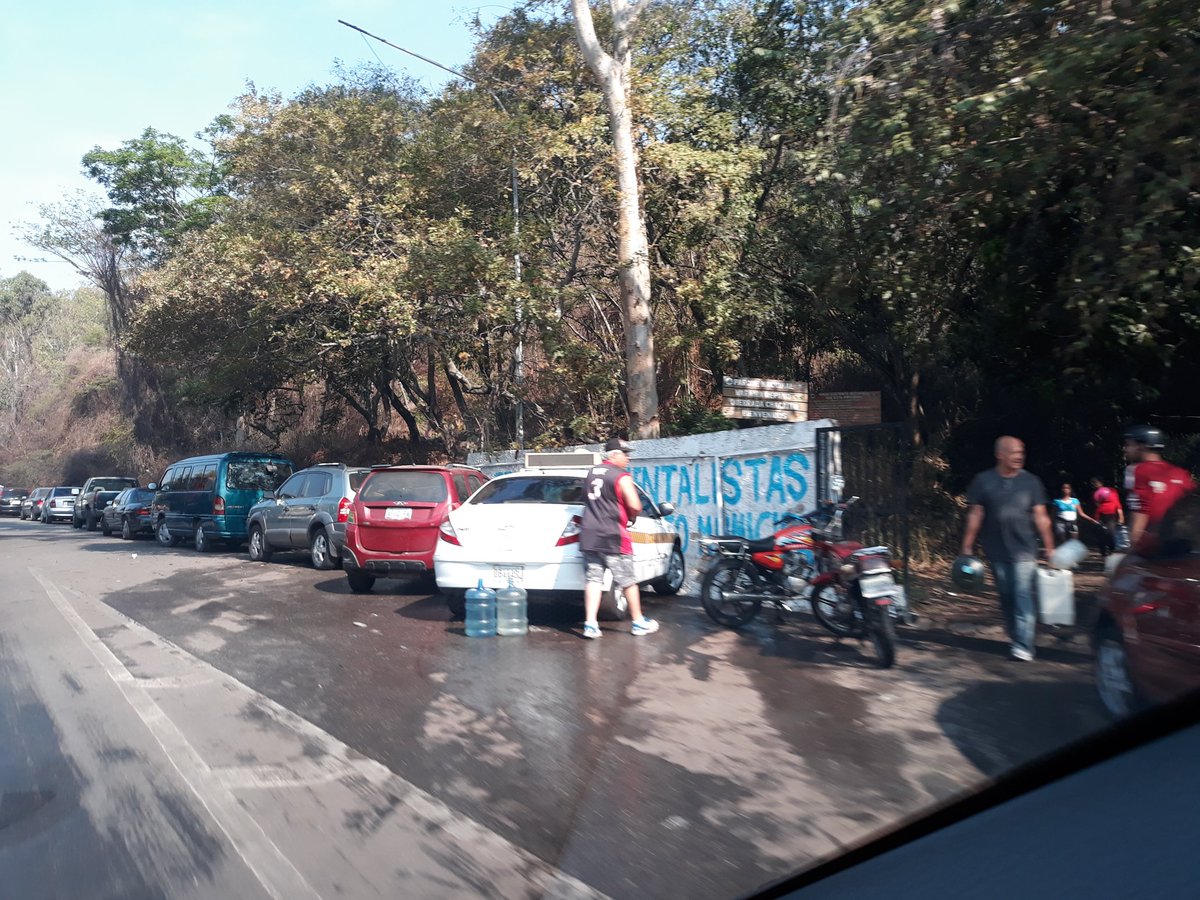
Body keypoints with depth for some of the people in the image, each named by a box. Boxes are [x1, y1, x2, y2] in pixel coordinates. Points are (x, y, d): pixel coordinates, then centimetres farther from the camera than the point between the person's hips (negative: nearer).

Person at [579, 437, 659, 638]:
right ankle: (639, 623, 17)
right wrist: (631, 516, 4)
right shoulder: (621, 477, -9)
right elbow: (635, 506, -16)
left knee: (593, 579, 5)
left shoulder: (591, 473, 14)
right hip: (612, 537, -6)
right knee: (628, 580, 6)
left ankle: (590, 624, -3)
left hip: (588, 535, 6)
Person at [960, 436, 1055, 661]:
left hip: (1024, 550, -1)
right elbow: (975, 516, 3)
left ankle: (1023, 645, -7)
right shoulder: (983, 481, 2)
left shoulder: (1031, 481, 2)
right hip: (997, 552, 1)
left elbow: (1040, 516, 3)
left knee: (1024, 597, -8)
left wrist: (1049, 547, -1)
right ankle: (1015, 638, 26)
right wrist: (967, 548, 0)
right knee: (1006, 598, 11)